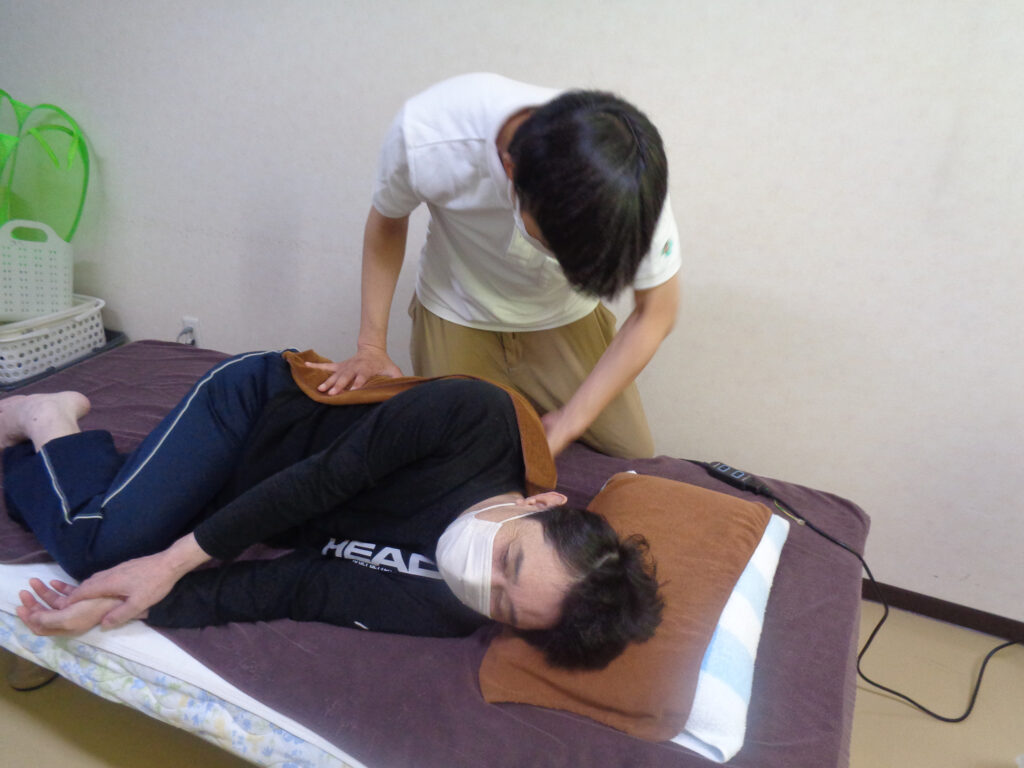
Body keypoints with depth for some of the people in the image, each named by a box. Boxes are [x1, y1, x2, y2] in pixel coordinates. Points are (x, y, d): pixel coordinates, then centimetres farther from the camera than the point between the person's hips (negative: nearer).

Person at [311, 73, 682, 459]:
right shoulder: (423, 138, -36)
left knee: (633, 457, 0)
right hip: (456, 313, 0)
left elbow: (655, 314, -19)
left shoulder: (636, 185, -34)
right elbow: (387, 220, -11)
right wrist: (372, 346, -11)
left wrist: (567, 424, -22)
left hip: (565, 320, 1)